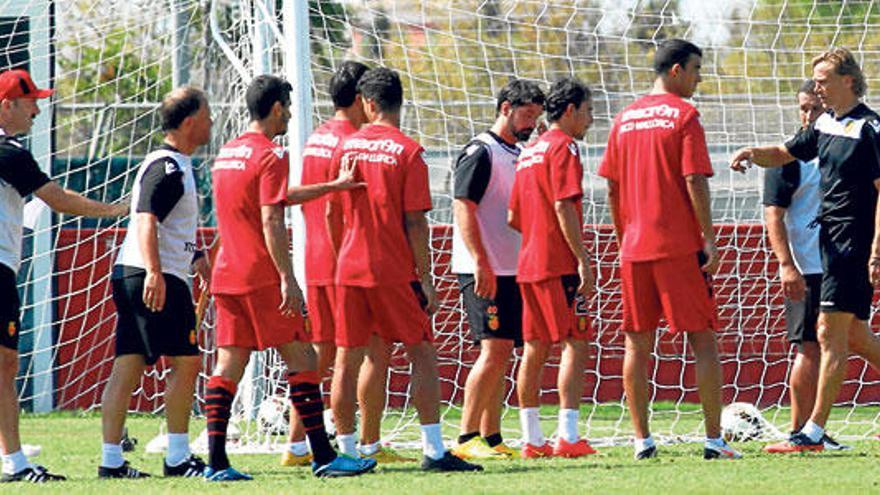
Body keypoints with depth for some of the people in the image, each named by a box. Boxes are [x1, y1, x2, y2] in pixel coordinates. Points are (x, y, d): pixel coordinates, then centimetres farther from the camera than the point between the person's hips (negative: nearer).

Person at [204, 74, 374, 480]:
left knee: (228, 366, 5)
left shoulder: (227, 153, 16)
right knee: (302, 360, -3)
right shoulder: (270, 156, -11)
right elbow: (271, 222, -18)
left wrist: (332, 186, 31)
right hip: (261, 276, -8)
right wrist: (288, 278, -17)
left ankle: (216, 462, 0)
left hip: (226, 276, 8)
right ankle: (323, 456, -3)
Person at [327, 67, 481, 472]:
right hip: (394, 271, -5)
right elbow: (414, 223, -10)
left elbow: (332, 214, 12)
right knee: (422, 354, -1)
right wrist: (426, 279, -6)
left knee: (347, 360, 7)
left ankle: (348, 450, 10)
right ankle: (433, 450, -8)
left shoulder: (347, 147, 6)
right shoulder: (406, 151, -8)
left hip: (350, 271, 5)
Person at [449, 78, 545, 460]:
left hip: (512, 271, 9)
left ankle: (491, 438, 10)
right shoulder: (480, 153, -8)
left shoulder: (519, 155, 19)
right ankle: (467, 438, -13)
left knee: (502, 355, 7)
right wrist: (481, 264, -21)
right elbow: (463, 208, -15)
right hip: (484, 271, -9)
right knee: (494, 350, -14)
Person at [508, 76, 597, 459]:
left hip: (528, 266, 9)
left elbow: (513, 218, 19)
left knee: (535, 348, 9)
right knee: (575, 343, -8)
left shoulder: (529, 152, 18)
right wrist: (583, 259, -19)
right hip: (559, 263, -9)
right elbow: (563, 207, -18)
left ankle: (532, 440, 9)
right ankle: (568, 437, -15)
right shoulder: (563, 147, -8)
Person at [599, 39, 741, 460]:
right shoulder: (683, 115, -5)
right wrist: (709, 239, -10)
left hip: (635, 248, 5)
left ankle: (642, 440, 5)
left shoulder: (625, 118, 11)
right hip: (680, 246, -5)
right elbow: (694, 182, -12)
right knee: (702, 339, -1)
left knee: (637, 343, 7)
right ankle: (714, 438, -5)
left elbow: (612, 189, 12)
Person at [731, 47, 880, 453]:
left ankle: (814, 431, -9)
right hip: (832, 241, 9)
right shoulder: (826, 124, 13)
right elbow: (785, 154, 26)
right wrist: (753, 154, 4)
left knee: (830, 333, -10)